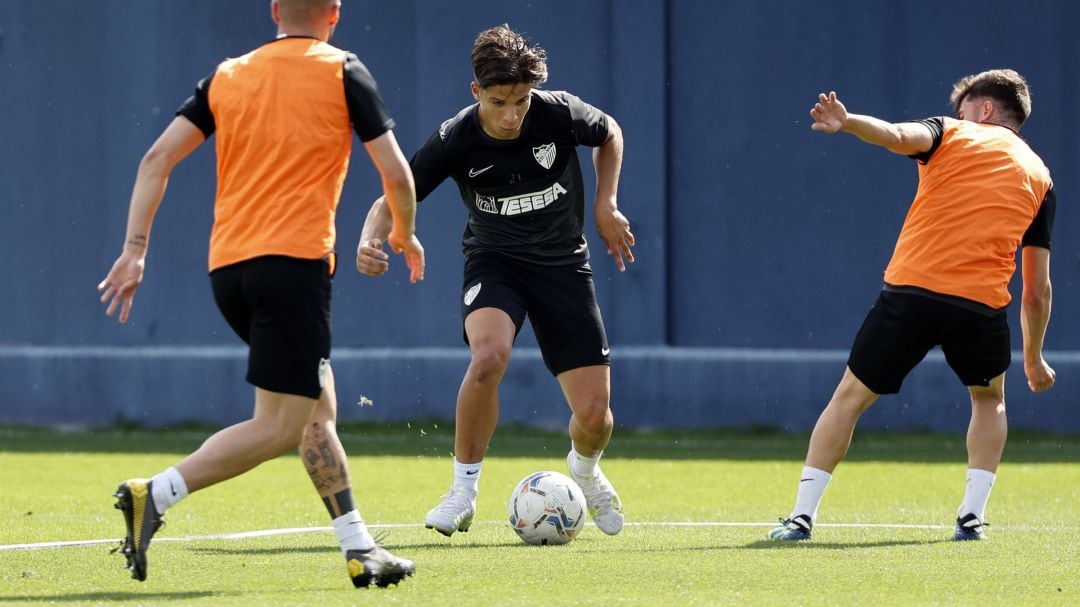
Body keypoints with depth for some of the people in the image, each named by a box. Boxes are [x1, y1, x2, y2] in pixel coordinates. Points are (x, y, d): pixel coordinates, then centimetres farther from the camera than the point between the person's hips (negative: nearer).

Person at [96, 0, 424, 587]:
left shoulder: (229, 76, 15)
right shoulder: (343, 72, 3)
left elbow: (157, 157, 6)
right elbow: (395, 173, 1)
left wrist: (135, 249, 6)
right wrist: (405, 233, 21)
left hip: (227, 268, 6)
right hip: (295, 259, -6)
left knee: (319, 407, 17)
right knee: (281, 427, -7)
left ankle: (360, 550, 16)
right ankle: (154, 495, -22)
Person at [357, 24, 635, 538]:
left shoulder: (561, 115, -17)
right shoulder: (455, 140, -19)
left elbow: (609, 134, 7)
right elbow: (393, 200, -11)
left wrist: (606, 205, -1)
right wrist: (370, 241, -32)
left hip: (562, 263, 1)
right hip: (494, 260, -1)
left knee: (594, 415, -7)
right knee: (488, 355, -35)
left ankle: (585, 470, 33)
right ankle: (464, 490, -16)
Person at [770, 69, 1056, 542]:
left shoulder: (950, 134, 13)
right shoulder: (1039, 177, 19)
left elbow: (900, 136, -14)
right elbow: (1037, 291, 19)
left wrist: (848, 123, -26)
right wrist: (1034, 359, 29)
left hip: (910, 290, -2)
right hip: (981, 304, 2)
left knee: (852, 393, 12)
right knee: (989, 397, 29)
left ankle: (803, 514, 6)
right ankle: (972, 516, 14)